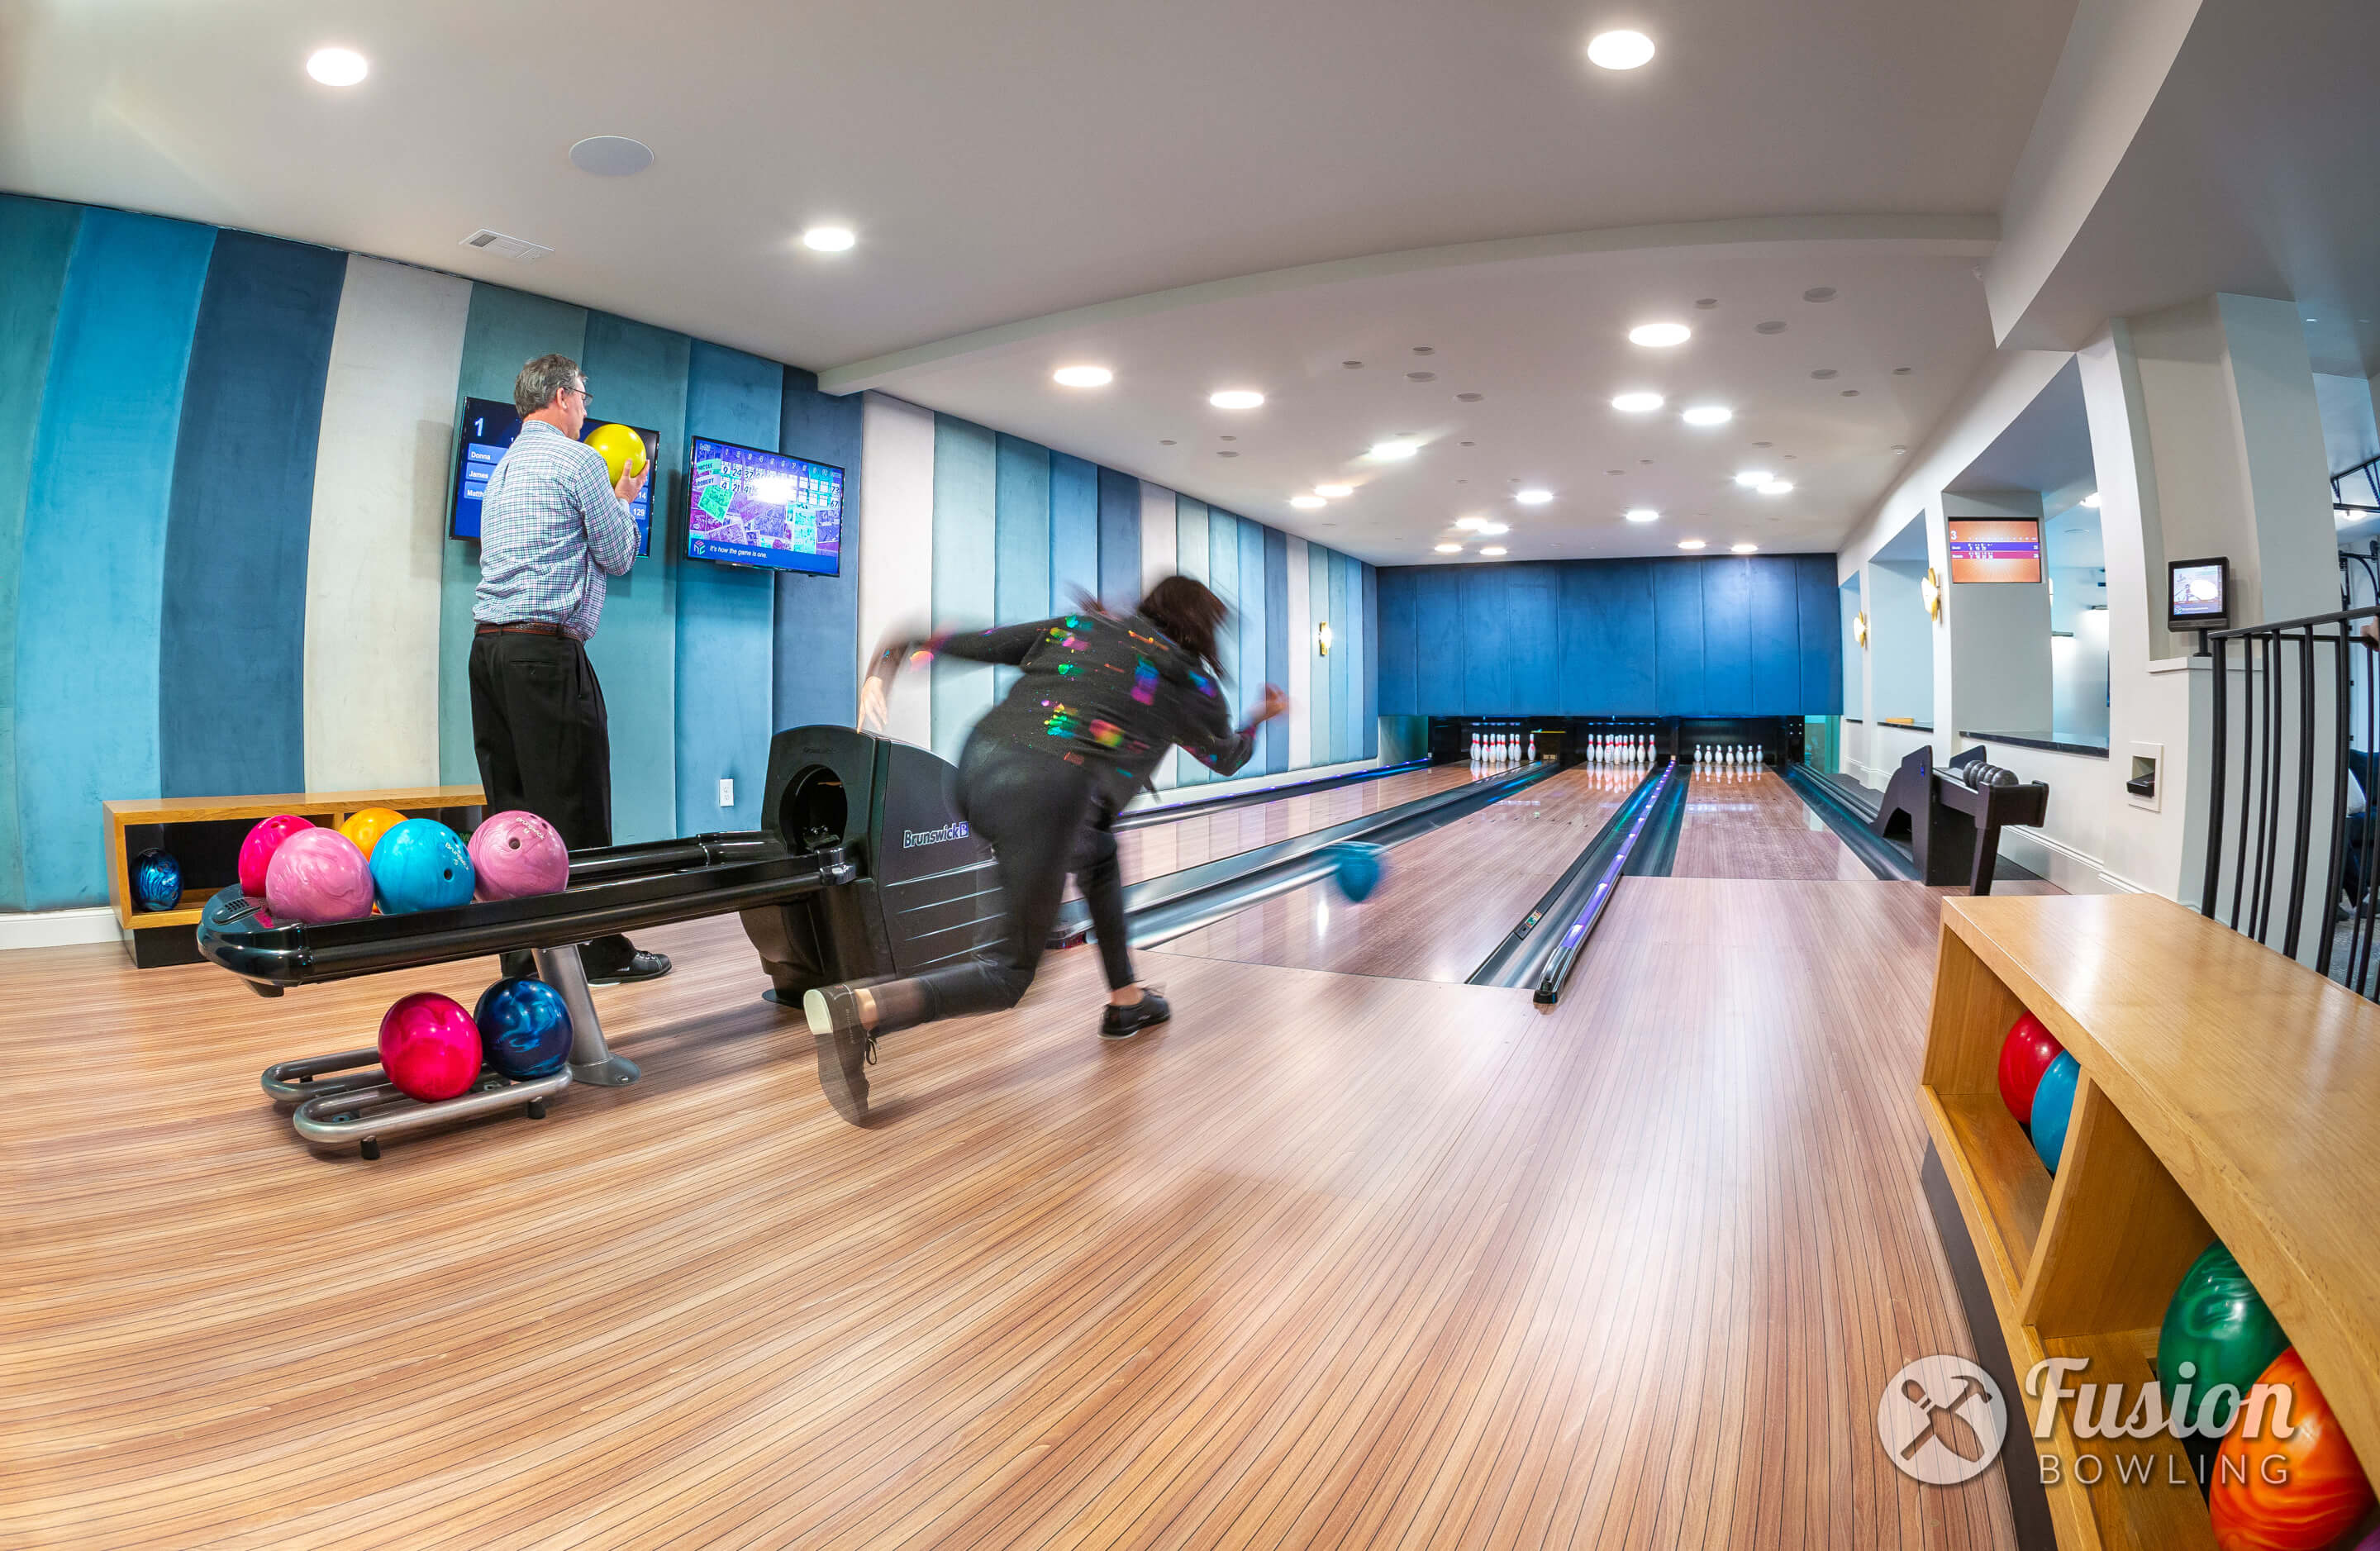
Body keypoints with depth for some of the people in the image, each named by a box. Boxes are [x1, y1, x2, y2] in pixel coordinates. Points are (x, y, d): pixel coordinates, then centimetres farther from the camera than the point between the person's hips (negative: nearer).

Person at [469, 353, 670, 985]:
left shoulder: (502, 470, 22)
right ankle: (600, 952, 0)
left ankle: (521, 953, 9)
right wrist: (625, 499, 16)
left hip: (489, 645, 9)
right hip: (547, 652, -8)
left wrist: (607, 498, 30)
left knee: (511, 807, 6)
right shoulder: (577, 460, -4)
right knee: (574, 806, -5)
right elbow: (619, 557, -1)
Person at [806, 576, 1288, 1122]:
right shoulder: (1191, 683, 16)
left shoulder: (1080, 624, 22)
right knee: (1009, 974, 3)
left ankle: (1126, 1000, 37)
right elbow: (1226, 758, 35)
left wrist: (906, 652, 24)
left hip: (979, 766, 7)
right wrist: (1262, 719, 54)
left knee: (1098, 850, 32)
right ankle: (860, 1011, -22)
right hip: (1047, 795, -7)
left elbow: (978, 644, 14)